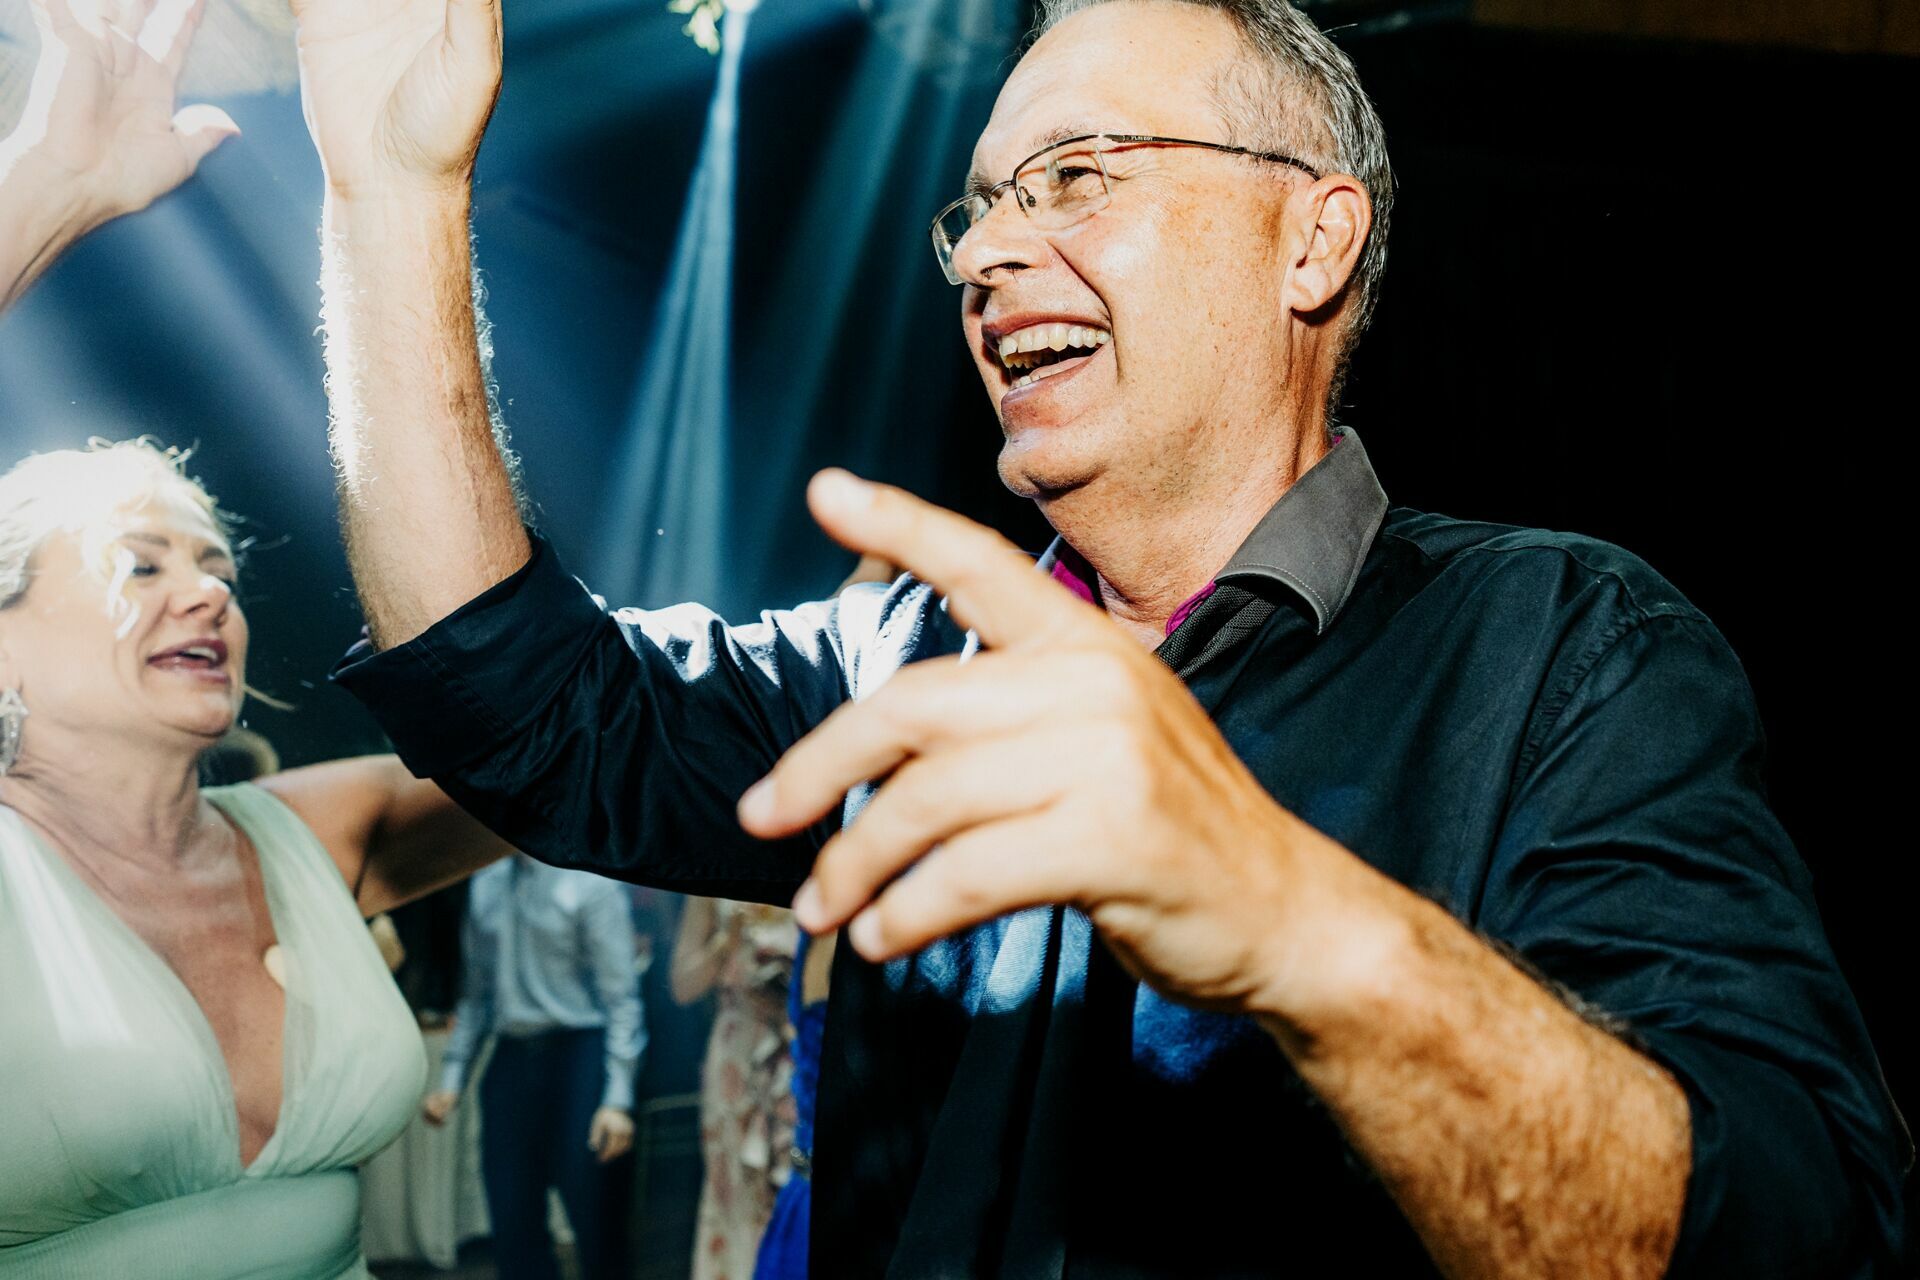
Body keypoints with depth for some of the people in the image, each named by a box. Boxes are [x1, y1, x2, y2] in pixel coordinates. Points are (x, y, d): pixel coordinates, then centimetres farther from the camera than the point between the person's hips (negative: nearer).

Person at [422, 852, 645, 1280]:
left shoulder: (589, 883, -7)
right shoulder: (485, 884, 11)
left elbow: (621, 996, -9)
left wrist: (617, 1099, -15)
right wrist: (451, 1079, 14)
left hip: (576, 1056, -5)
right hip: (509, 1058, 5)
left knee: (590, 1214, -3)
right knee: (512, 1222, 6)